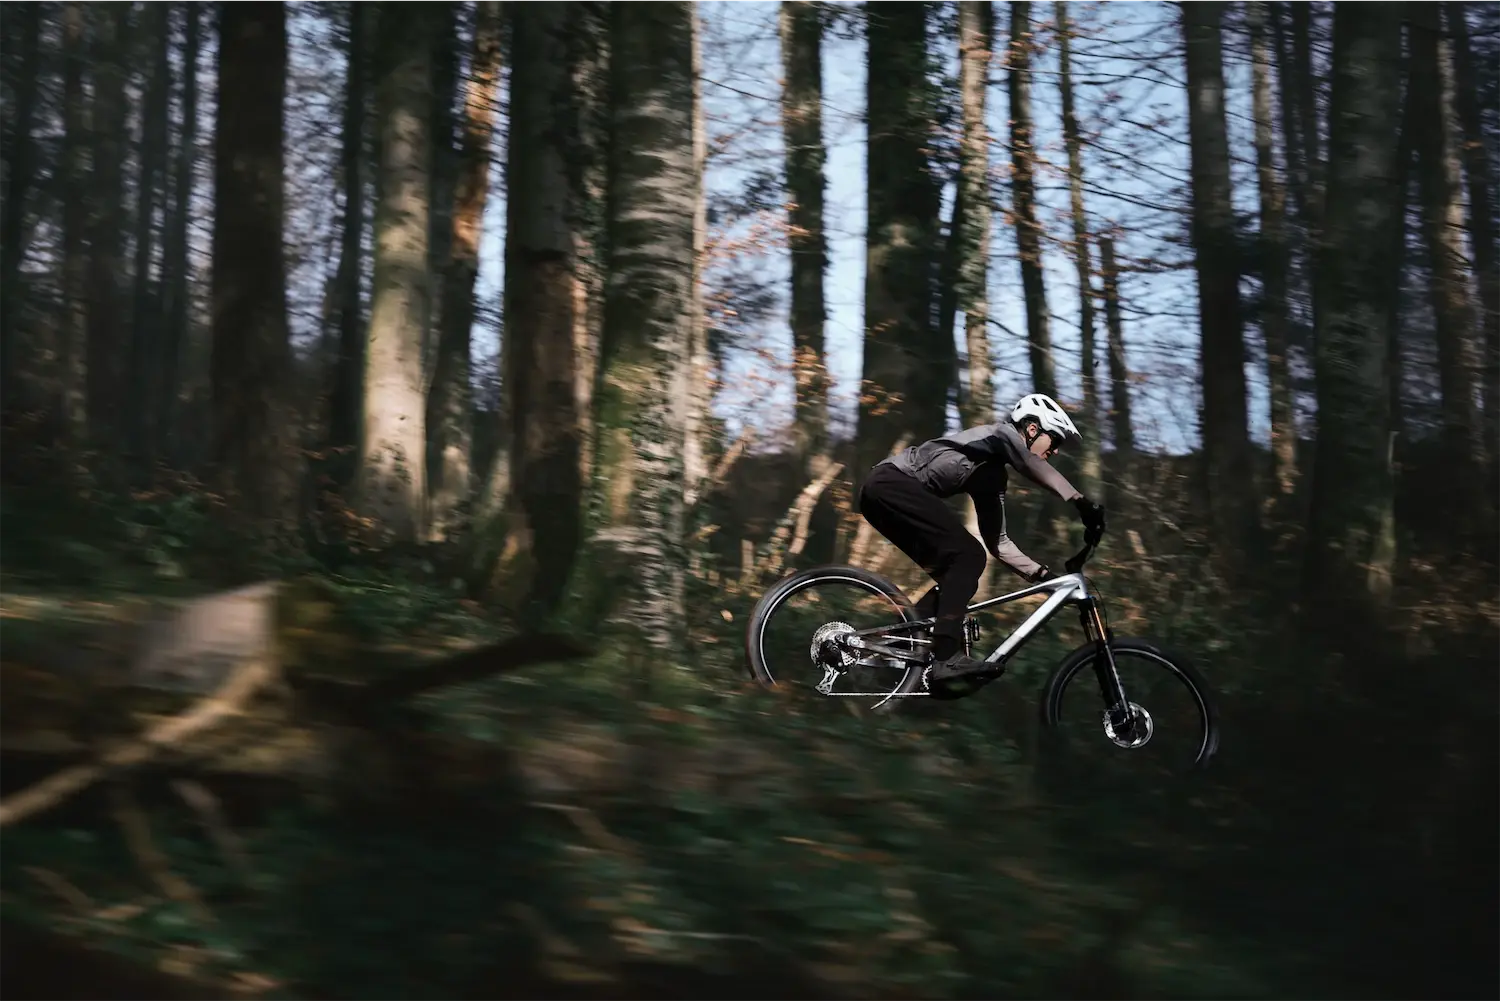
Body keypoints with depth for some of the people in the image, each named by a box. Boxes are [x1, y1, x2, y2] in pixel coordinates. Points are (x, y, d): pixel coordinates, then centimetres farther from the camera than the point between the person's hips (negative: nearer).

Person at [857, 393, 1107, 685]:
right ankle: (947, 658, -25)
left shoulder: (992, 474, 25)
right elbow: (1033, 464, -22)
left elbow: (998, 541, 25)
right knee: (968, 555, -17)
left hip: (884, 492, 10)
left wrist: (1044, 575, 16)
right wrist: (1082, 503, -35)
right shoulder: (1002, 434, 0)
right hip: (892, 483, -10)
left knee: (956, 574, 8)